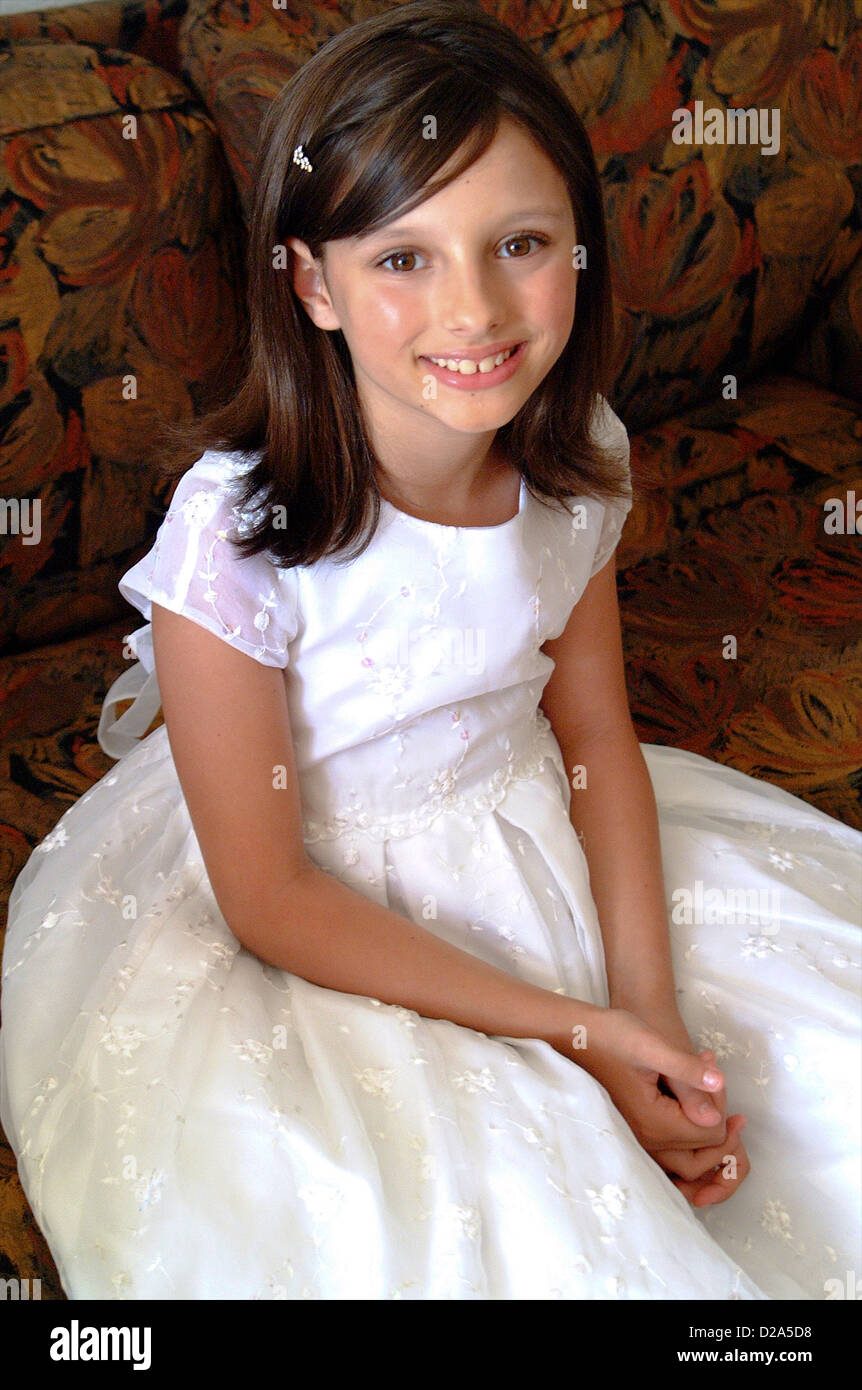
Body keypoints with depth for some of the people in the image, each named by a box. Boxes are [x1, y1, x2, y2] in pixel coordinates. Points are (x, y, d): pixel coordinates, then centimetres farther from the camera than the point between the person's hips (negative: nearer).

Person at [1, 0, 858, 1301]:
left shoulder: (577, 462, -9)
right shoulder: (237, 535, -26)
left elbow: (597, 735, 1)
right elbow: (269, 895, -19)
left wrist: (652, 1006, -11)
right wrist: (567, 1032, -21)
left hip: (549, 848, 5)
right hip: (328, 936, -5)